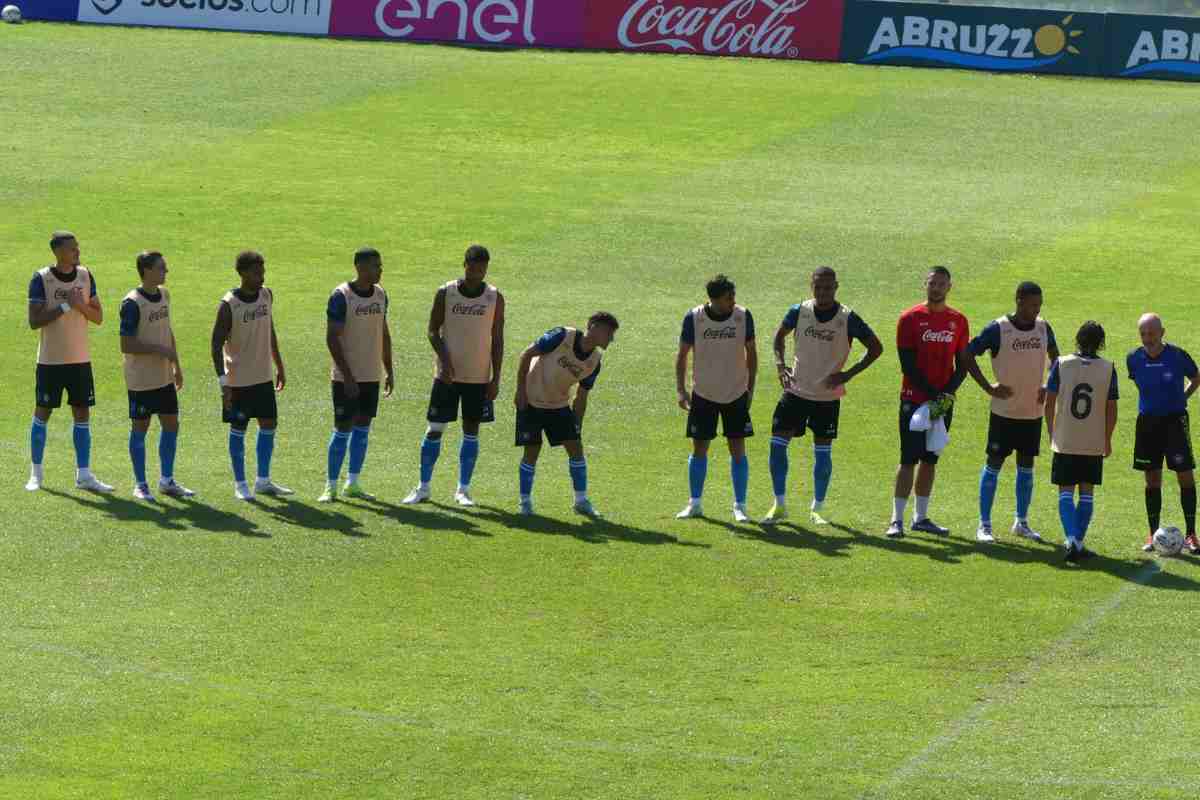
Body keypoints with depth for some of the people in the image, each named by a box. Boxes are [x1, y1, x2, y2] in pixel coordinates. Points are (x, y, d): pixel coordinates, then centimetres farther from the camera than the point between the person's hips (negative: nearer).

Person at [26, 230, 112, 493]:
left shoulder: (85, 276, 3)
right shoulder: (41, 279, -11)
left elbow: (98, 317, 5)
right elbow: (34, 321, -16)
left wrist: (80, 305, -14)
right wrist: (65, 306, -20)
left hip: (80, 359, 4)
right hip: (50, 360, -4)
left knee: (82, 413, 4)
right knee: (42, 413, 3)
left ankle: (83, 474, 8)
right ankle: (36, 473, 14)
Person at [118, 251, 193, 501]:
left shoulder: (164, 295, 7)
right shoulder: (132, 303, -18)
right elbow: (126, 345, -19)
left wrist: (176, 365, 17)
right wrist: (159, 350, -20)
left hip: (164, 377, 8)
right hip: (141, 379, -8)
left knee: (171, 424, 10)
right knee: (140, 427, 2)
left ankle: (167, 481, 22)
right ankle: (140, 485, 12)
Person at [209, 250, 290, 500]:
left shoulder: (267, 295, 1)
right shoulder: (229, 305, -18)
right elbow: (217, 345, -16)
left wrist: (279, 366, 15)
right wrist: (223, 383, -21)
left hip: (264, 376, 6)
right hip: (239, 380, -6)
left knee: (269, 425, 8)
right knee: (238, 429, 3)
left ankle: (263, 481, 19)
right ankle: (240, 484, 13)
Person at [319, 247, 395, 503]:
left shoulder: (380, 294, 7)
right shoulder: (341, 296, -14)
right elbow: (332, 338, -15)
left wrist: (389, 371, 13)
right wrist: (347, 377, -18)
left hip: (372, 376, 6)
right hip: (345, 377, -6)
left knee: (363, 428, 9)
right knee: (343, 430, -4)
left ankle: (352, 484, 18)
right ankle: (331, 487, 3)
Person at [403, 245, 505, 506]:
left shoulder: (494, 297, 0)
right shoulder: (445, 293, -4)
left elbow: (497, 340, 2)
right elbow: (433, 330, -1)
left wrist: (496, 379, -2)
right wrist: (444, 358, -18)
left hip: (479, 377, 1)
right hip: (447, 374, -1)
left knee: (471, 430, 5)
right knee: (435, 429, 0)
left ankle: (463, 490, 13)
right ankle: (423, 488, 9)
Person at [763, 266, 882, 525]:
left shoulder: (848, 318, -10)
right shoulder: (799, 311, -3)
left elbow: (876, 348, -3)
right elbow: (780, 334, 15)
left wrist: (848, 374, -11)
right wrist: (780, 364, -2)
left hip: (828, 396, -2)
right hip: (796, 391, 2)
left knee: (823, 453, 4)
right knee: (777, 444, -5)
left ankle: (817, 509, 19)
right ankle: (780, 506, 8)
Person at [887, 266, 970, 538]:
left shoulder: (958, 321, 7)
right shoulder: (910, 318, -4)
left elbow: (962, 364, 8)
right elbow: (907, 363, -8)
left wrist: (948, 393, -8)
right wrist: (931, 394, -13)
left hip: (944, 401, 4)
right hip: (914, 400, -4)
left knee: (930, 459, 10)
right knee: (909, 459, -6)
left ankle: (921, 517, 17)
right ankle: (897, 519, -3)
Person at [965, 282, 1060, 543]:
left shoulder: (1043, 328, 2)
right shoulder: (997, 329, -12)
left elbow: (1054, 356, 19)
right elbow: (968, 354, -8)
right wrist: (988, 387, -12)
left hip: (1033, 411, 5)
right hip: (1004, 411, -5)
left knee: (1026, 465, 11)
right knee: (994, 464, -1)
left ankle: (1022, 522, 21)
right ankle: (984, 525, 4)